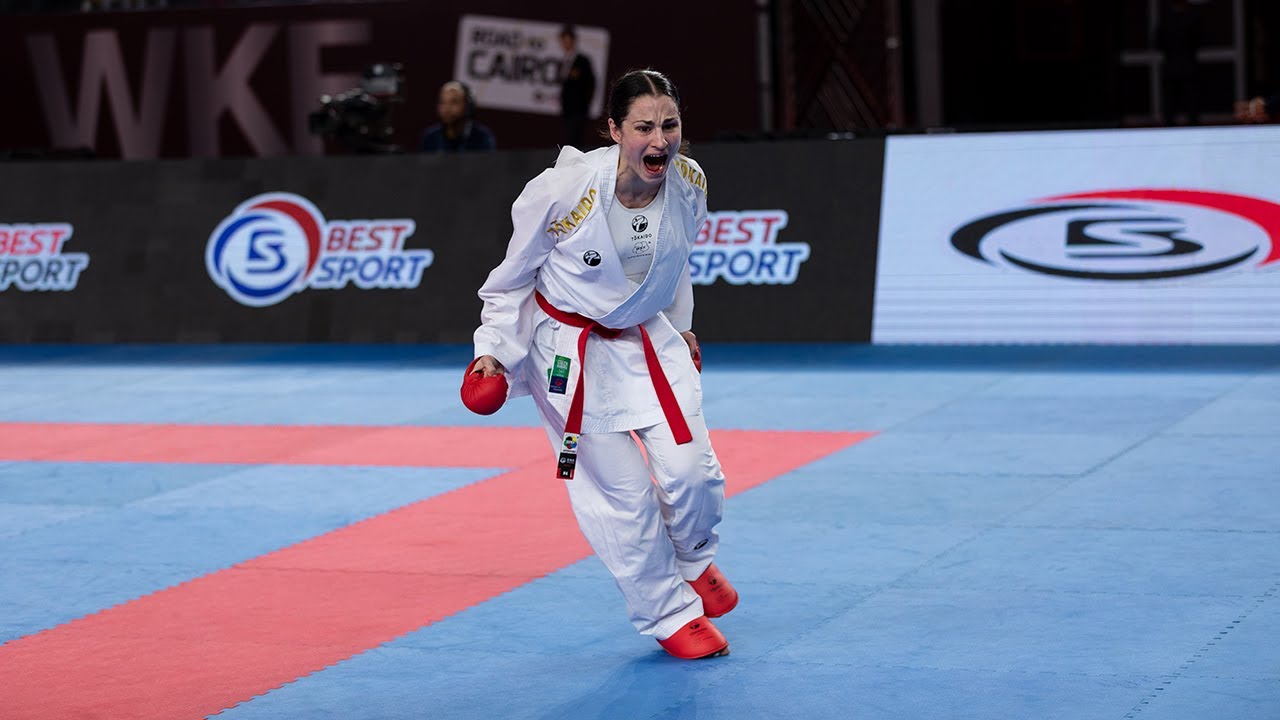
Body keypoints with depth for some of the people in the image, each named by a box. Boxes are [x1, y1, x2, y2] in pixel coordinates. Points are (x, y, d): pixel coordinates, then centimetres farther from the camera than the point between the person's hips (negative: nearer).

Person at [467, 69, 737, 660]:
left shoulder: (689, 184, -14)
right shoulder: (564, 193, -28)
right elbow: (514, 274, -10)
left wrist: (680, 326, 20)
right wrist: (493, 348, -10)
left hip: (647, 339, 4)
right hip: (570, 352, -4)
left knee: (689, 468, -5)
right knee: (620, 491, -2)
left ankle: (692, 562, 29)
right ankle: (672, 616, 18)